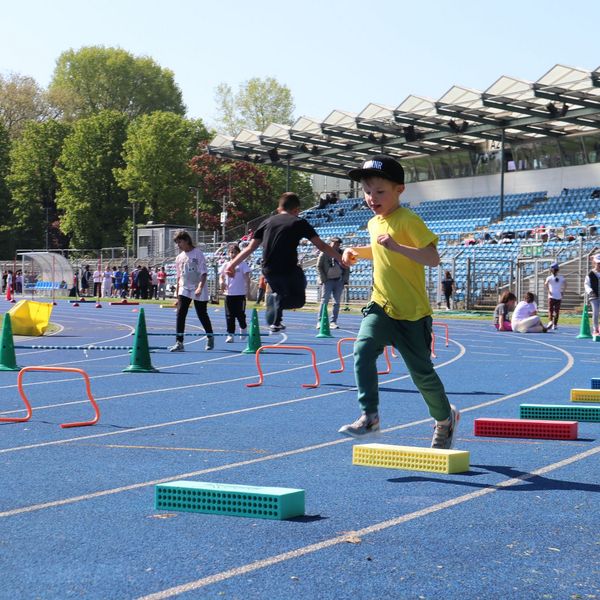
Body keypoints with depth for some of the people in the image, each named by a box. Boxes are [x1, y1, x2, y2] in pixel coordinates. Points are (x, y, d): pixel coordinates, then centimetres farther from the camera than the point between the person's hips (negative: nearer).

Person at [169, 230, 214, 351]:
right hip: (184, 289, 4)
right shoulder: (179, 257, 10)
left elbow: (204, 273, -11)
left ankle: (210, 338, 27)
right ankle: (179, 343, -13)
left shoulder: (198, 253, -6)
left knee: (202, 314, 4)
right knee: (180, 314, -11)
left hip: (199, 291, -4)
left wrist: (200, 287, -25)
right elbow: (179, 277, 15)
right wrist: (177, 296, 13)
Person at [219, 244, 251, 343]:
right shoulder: (225, 265, 8)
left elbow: (247, 277, -3)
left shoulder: (243, 264, -2)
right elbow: (221, 276, 12)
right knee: (229, 316, 1)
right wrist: (222, 282, -11)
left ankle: (243, 328, 28)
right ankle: (230, 334, 5)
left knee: (240, 314, 1)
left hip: (240, 294, -3)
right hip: (229, 294, 3)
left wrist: (248, 288, -12)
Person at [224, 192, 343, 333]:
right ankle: (279, 299, -15)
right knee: (298, 300, 16)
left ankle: (273, 322, 17)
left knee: (277, 291, 33)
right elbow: (321, 246, 1)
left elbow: (250, 248, 12)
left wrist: (232, 264, 17)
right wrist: (341, 258, 9)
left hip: (268, 271, 5)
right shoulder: (299, 223, 4)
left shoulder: (267, 222, 14)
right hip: (288, 270, -5)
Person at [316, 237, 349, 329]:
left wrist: (345, 279, 3)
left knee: (337, 302, 3)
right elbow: (319, 266, -1)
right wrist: (323, 279, -7)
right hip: (328, 280, -4)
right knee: (324, 300, -8)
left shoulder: (342, 254, 10)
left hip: (339, 281, 4)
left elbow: (347, 268, 13)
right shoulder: (324, 253, -1)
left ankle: (333, 322, 7)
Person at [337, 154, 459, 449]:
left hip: (412, 312, -6)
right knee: (363, 351, -21)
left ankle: (445, 417, 30)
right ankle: (369, 416, -18)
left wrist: (397, 247, -34)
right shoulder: (374, 223, 8)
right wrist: (355, 251, 12)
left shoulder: (409, 221, -16)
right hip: (380, 306, 6)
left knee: (422, 372, 5)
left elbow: (433, 258, -25)